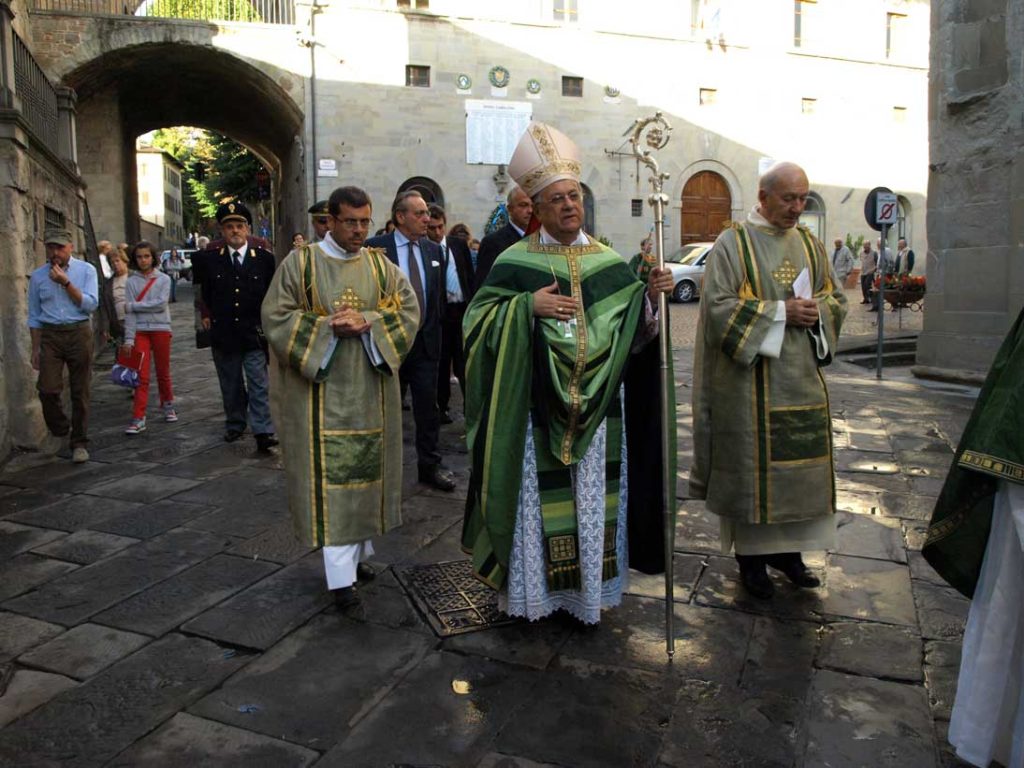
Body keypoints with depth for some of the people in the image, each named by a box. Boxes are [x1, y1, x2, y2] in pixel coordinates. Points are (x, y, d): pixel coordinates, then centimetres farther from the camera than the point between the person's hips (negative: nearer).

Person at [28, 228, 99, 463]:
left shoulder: (86, 270, 2)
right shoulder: (38, 277, 7)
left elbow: (91, 305, -7)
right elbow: (34, 317, 10)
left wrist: (66, 283, -15)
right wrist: (36, 349, 7)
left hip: (79, 333, -1)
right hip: (50, 336, 1)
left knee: (80, 391, 4)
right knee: (47, 389, -10)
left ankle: (79, 443, 15)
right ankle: (59, 431, 16)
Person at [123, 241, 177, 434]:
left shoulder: (164, 279, 1)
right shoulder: (131, 282, 3)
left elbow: (161, 304, -13)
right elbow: (130, 313, -2)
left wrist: (133, 306, -10)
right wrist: (129, 339, -7)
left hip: (161, 329, 0)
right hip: (140, 331, 0)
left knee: (163, 373, 11)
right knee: (142, 376, -4)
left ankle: (168, 406, 31)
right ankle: (138, 419, -3)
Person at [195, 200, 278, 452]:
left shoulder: (264, 258, -3)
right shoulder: (209, 259, 1)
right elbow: (204, 291, 16)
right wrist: (207, 313, 10)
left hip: (254, 334, -2)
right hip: (223, 334, 2)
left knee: (259, 385, -5)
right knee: (230, 386, 14)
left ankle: (263, 432, -5)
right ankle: (235, 425, 28)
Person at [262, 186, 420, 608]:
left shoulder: (381, 266, 7)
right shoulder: (300, 263, 0)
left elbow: (409, 310, 1)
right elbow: (275, 317, -4)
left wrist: (367, 323, -16)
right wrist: (329, 327, -17)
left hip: (371, 387, 3)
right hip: (322, 386, -3)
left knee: (366, 469, 9)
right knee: (330, 476, -4)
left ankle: (358, 551, 24)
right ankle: (340, 574, 0)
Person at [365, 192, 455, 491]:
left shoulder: (433, 249, 8)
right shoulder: (375, 248, -7)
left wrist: (435, 326, 6)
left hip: (426, 339, 4)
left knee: (428, 406, 8)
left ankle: (430, 465, 19)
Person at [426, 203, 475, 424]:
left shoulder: (459, 244, 7)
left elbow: (470, 275, 9)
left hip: (463, 309, 2)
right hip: (438, 312, -2)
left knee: (465, 361, 3)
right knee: (441, 362, 8)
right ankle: (442, 406, 18)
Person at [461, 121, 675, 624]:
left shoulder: (608, 261, 8)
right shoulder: (516, 262, -1)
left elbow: (632, 330, 7)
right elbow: (478, 319, -4)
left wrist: (650, 296, -12)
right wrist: (528, 306, -17)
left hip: (595, 408, 3)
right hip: (537, 408, -3)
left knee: (593, 498, 10)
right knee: (536, 498, 4)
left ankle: (589, 587, 27)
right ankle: (533, 588, 21)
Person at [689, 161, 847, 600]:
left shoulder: (810, 245, 13)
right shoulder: (733, 243, -4)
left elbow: (835, 299, 16)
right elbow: (719, 305, -13)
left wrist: (816, 311, -6)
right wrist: (781, 312, -17)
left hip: (802, 376, 6)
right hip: (750, 379, -5)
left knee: (800, 462, 9)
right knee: (751, 463, 1)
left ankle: (787, 548, 26)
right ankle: (750, 555, 16)